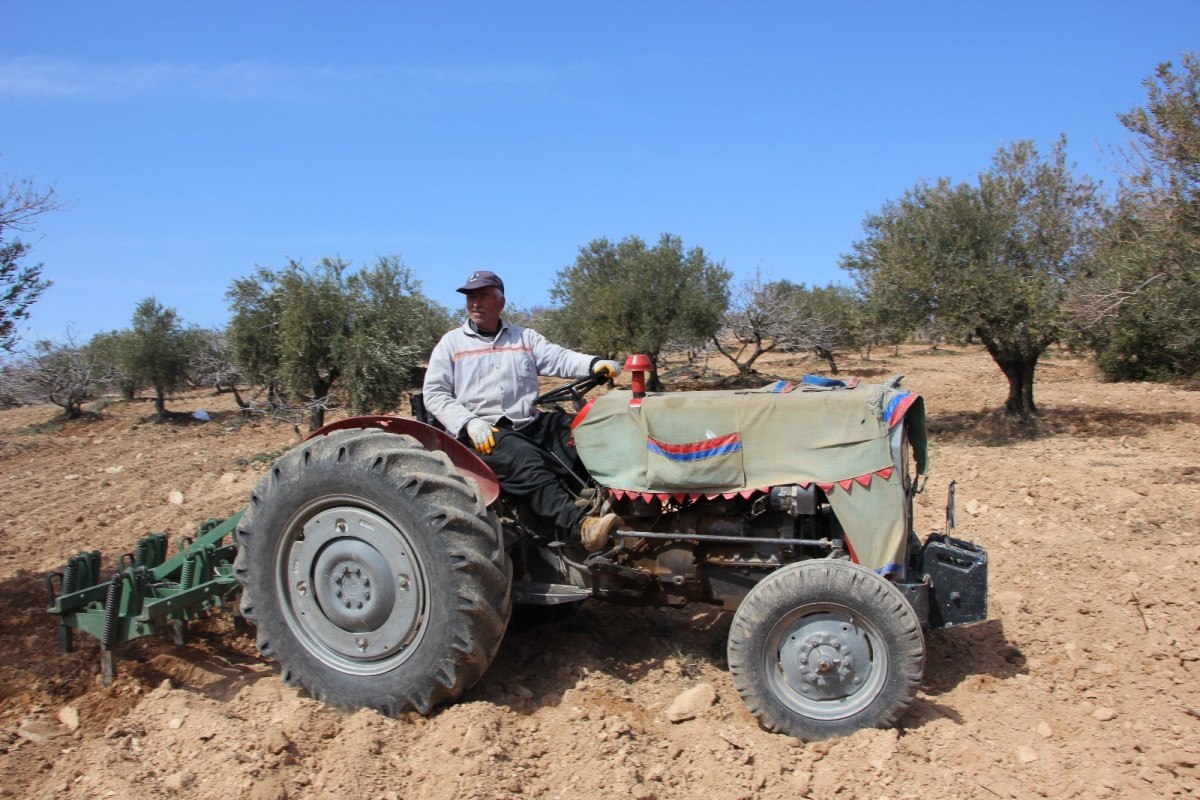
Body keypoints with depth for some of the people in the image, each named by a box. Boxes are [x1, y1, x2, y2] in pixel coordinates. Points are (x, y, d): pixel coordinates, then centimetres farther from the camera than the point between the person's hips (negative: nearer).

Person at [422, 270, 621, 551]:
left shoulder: (525, 337, 21)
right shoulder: (451, 343, 13)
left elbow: (560, 359, 7)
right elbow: (434, 394, 4)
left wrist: (595, 364, -15)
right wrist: (469, 423, -14)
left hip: (531, 423, 5)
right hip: (484, 432, -5)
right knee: (524, 460, -36)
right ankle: (579, 526, -54)